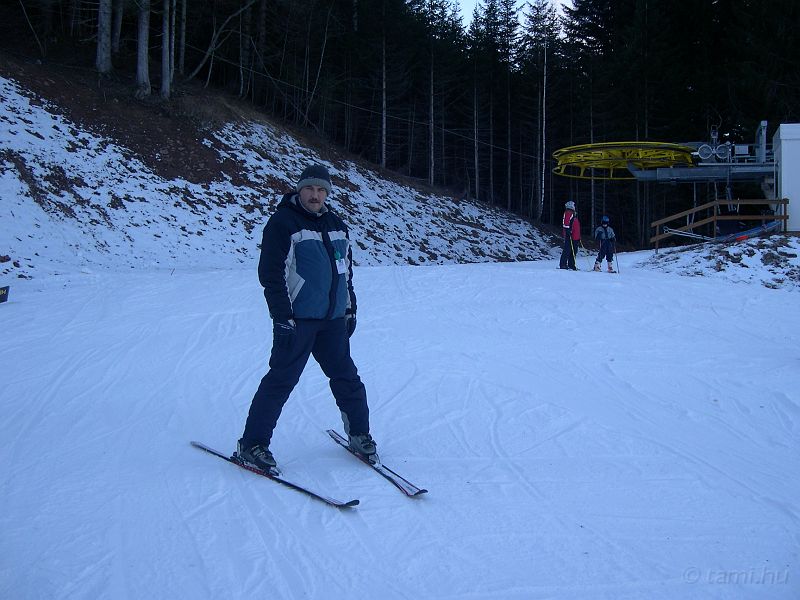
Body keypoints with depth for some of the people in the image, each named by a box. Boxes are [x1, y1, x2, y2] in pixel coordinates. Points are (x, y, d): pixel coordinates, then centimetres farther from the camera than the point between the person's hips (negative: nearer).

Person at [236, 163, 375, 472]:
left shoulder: (336, 225, 14)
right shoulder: (282, 223, -8)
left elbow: (346, 271, 23)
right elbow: (270, 274, -12)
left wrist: (350, 309, 18)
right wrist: (282, 317, -16)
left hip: (332, 319, 6)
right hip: (297, 319, -6)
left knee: (346, 377, 11)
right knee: (281, 380, -5)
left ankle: (359, 433, 27)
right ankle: (252, 444, 5)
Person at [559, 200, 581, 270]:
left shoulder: (573, 214, 24)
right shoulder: (568, 213, -6)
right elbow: (566, 223, -18)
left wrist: (578, 237, 27)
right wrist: (568, 231, -26)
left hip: (575, 237, 10)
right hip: (570, 236, -10)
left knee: (574, 251, 9)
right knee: (567, 250, -10)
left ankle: (571, 265, 13)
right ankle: (563, 264, -9)